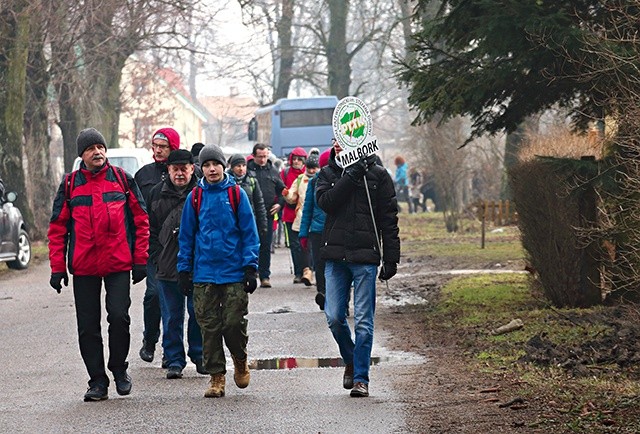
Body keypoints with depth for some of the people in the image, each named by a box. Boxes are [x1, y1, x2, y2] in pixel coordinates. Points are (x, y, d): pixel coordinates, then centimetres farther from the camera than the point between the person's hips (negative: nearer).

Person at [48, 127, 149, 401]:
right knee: (88, 326, 2)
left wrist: (140, 260, 1)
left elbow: (141, 219, 6)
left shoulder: (121, 179, 5)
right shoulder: (70, 184, 6)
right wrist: (58, 268, 1)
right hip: (83, 267, 2)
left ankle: (119, 368, 10)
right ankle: (98, 381, 11)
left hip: (119, 264, -1)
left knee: (119, 316, -12)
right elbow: (57, 228, 8)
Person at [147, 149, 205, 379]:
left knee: (198, 313, 5)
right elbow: (150, 229, 11)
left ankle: (199, 356, 19)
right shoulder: (158, 194, 6)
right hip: (168, 267, 2)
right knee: (172, 317, 5)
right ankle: (174, 361, 12)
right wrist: (157, 257, 2)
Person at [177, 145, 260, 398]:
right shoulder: (195, 197, 5)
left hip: (234, 272, -2)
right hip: (204, 273, 2)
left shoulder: (236, 194, 0)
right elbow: (186, 235, 10)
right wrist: (184, 270, 7)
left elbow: (249, 232, 1)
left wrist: (250, 267, -4)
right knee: (209, 327, 2)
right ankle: (216, 376, 11)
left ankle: (240, 360, 23)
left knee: (234, 324, -5)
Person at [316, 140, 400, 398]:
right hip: (335, 256, 2)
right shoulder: (328, 174, 10)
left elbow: (389, 219, 3)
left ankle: (360, 378, 3)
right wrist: (350, 177, -16)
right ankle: (350, 361, 27)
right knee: (334, 317, 1)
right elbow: (325, 201, -10)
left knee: (363, 321, -3)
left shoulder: (377, 175, 3)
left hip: (365, 257, -2)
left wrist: (391, 258, -1)